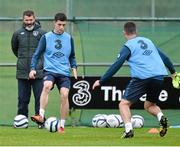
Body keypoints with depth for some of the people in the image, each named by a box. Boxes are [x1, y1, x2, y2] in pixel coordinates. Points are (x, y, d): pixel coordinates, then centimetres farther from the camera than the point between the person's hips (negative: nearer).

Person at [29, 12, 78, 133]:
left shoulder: (69, 38, 11)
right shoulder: (46, 37, 4)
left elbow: (72, 56, 21)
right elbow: (37, 55, 6)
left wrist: (74, 67, 4)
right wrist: (33, 68, -7)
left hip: (64, 73, 2)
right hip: (50, 71, -2)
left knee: (64, 95, -15)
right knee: (47, 86, -33)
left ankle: (62, 125, -1)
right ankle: (41, 116, -35)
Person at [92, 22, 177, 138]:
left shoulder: (128, 46, 3)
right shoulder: (148, 41, 21)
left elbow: (116, 66, -4)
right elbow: (164, 57, 26)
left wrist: (101, 81, -1)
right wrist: (173, 71, 40)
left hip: (142, 77, -6)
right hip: (159, 77, 6)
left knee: (124, 104, 1)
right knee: (149, 105, 24)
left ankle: (128, 129, -21)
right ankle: (161, 117, -7)